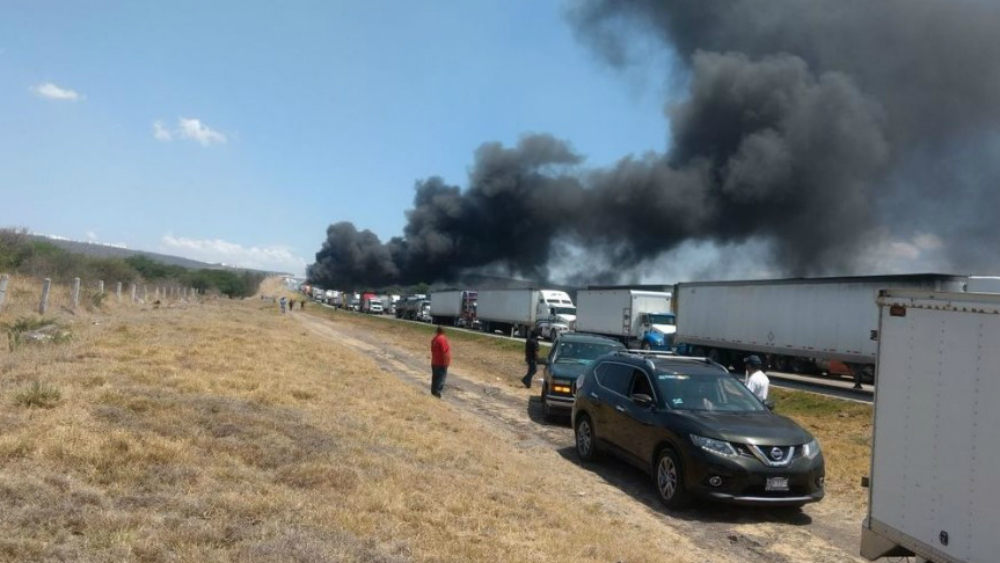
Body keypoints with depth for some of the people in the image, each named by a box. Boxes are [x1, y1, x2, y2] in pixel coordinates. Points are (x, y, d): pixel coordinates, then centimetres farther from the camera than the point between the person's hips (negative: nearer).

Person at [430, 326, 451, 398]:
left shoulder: (434, 338, 8)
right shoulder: (443, 339, -18)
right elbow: (444, 351, -20)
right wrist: (446, 362, -16)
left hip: (434, 362, 8)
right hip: (441, 363, -8)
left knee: (435, 377, 14)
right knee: (442, 377, -3)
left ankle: (433, 391, 18)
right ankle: (437, 391, -6)